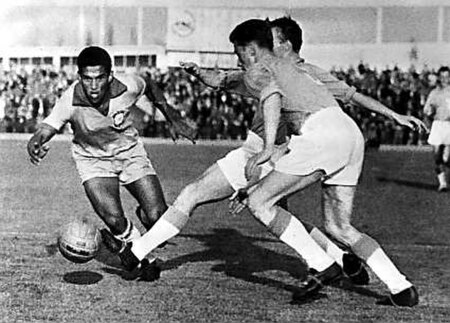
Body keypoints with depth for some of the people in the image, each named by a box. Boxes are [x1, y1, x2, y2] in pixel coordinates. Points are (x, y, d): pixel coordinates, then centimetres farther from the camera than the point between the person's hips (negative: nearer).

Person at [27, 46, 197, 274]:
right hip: (92, 159, -1)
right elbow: (46, 128, -27)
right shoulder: (70, 101, -28)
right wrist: (36, 144, -51)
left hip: (129, 151, 1)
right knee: (113, 220, -23)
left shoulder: (128, 87, -24)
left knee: (159, 217, -11)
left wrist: (173, 119, 7)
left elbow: (149, 87, -1)